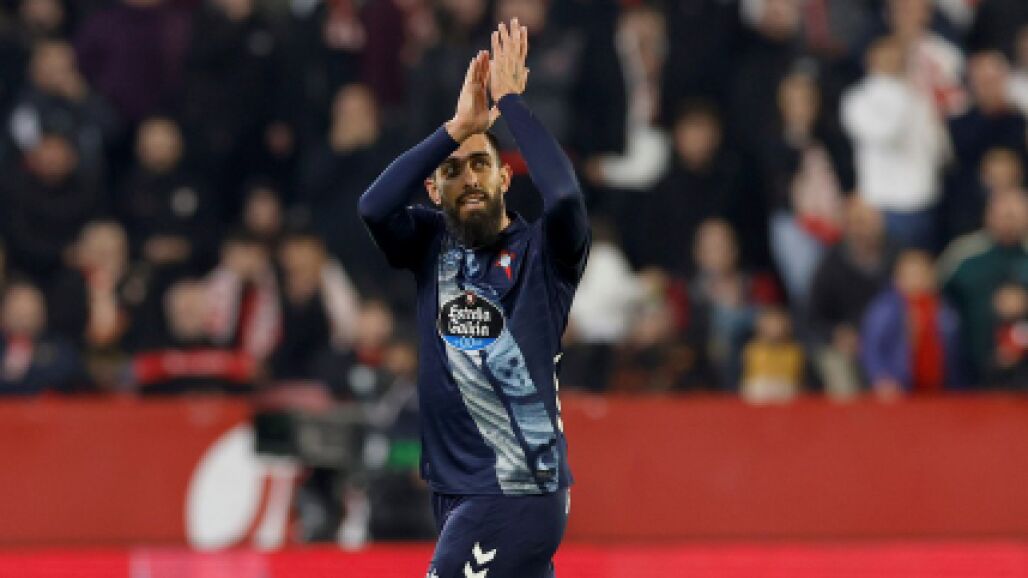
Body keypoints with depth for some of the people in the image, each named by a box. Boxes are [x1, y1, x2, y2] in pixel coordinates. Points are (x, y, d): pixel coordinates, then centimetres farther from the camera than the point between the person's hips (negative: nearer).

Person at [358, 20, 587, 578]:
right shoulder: (432, 245, 7)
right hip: (453, 486, 6)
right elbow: (374, 207, -12)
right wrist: (457, 127, -14)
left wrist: (510, 100, -17)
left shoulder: (542, 252, -4)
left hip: (517, 490, -5)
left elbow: (564, 196, -26)